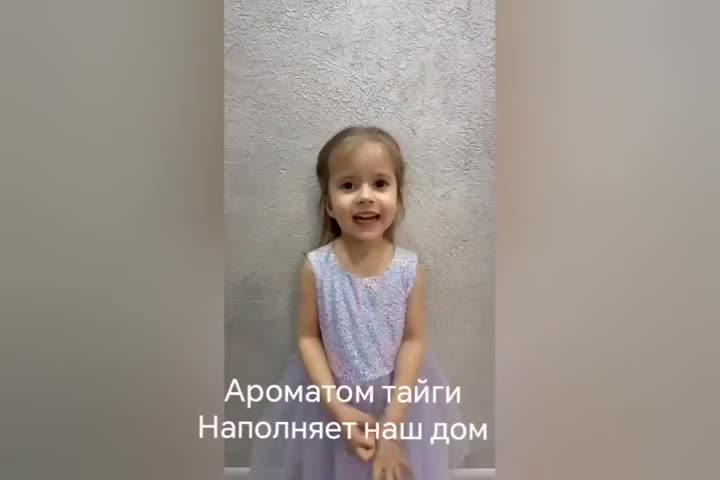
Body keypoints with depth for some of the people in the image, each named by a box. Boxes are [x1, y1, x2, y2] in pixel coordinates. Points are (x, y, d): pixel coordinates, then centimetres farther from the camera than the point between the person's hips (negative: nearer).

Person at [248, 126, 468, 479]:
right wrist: (338, 409, -15)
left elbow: (414, 341, -10)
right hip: (332, 398, 0)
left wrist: (393, 420, -12)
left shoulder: (409, 268, -14)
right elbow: (308, 338, -10)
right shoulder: (316, 267, -16)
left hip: (398, 396, 1)